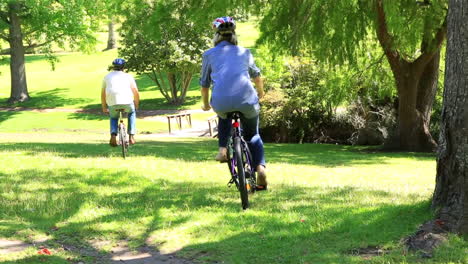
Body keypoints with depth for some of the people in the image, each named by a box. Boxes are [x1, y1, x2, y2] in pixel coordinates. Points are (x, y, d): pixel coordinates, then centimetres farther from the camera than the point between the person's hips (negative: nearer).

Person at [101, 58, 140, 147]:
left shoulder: (107, 76, 25)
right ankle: (131, 136, 20)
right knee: (132, 113, 31)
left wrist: (104, 107, 37)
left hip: (112, 103, 1)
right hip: (127, 101, -1)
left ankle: (113, 135, 2)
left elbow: (103, 94, 26)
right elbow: (136, 92, 13)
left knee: (113, 118, 29)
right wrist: (136, 105, 27)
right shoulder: (128, 76, 20)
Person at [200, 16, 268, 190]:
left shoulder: (209, 55, 17)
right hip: (247, 100, 1)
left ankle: (223, 149, 19)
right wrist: (260, 92, 58)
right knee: (253, 135, 23)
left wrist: (205, 104, 41)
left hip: (221, 101, -1)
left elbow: (204, 84, 23)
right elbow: (256, 75, 38)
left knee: (224, 117, 37)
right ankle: (260, 167, 1)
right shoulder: (244, 52, 22)